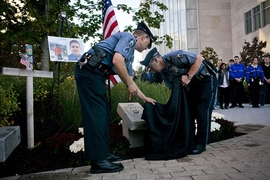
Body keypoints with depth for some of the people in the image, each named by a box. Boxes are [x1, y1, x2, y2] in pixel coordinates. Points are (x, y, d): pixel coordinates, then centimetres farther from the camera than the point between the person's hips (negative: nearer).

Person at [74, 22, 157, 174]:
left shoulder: (130, 54, 27)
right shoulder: (129, 37, -2)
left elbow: (129, 79, 32)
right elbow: (117, 61, -19)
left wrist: (144, 97, 36)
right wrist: (130, 84, -9)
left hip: (94, 74, 10)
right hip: (89, 71, -10)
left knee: (103, 114, 12)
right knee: (97, 114, -10)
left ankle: (103, 153, 21)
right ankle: (98, 161, -6)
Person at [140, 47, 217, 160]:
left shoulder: (174, 57, -26)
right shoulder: (164, 72, -1)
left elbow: (199, 58, -27)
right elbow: (174, 89, 3)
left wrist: (188, 76, -29)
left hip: (206, 80, -8)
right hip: (192, 84, 8)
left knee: (202, 111, -8)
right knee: (187, 110, 6)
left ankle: (201, 144, 3)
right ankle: (189, 142, 17)